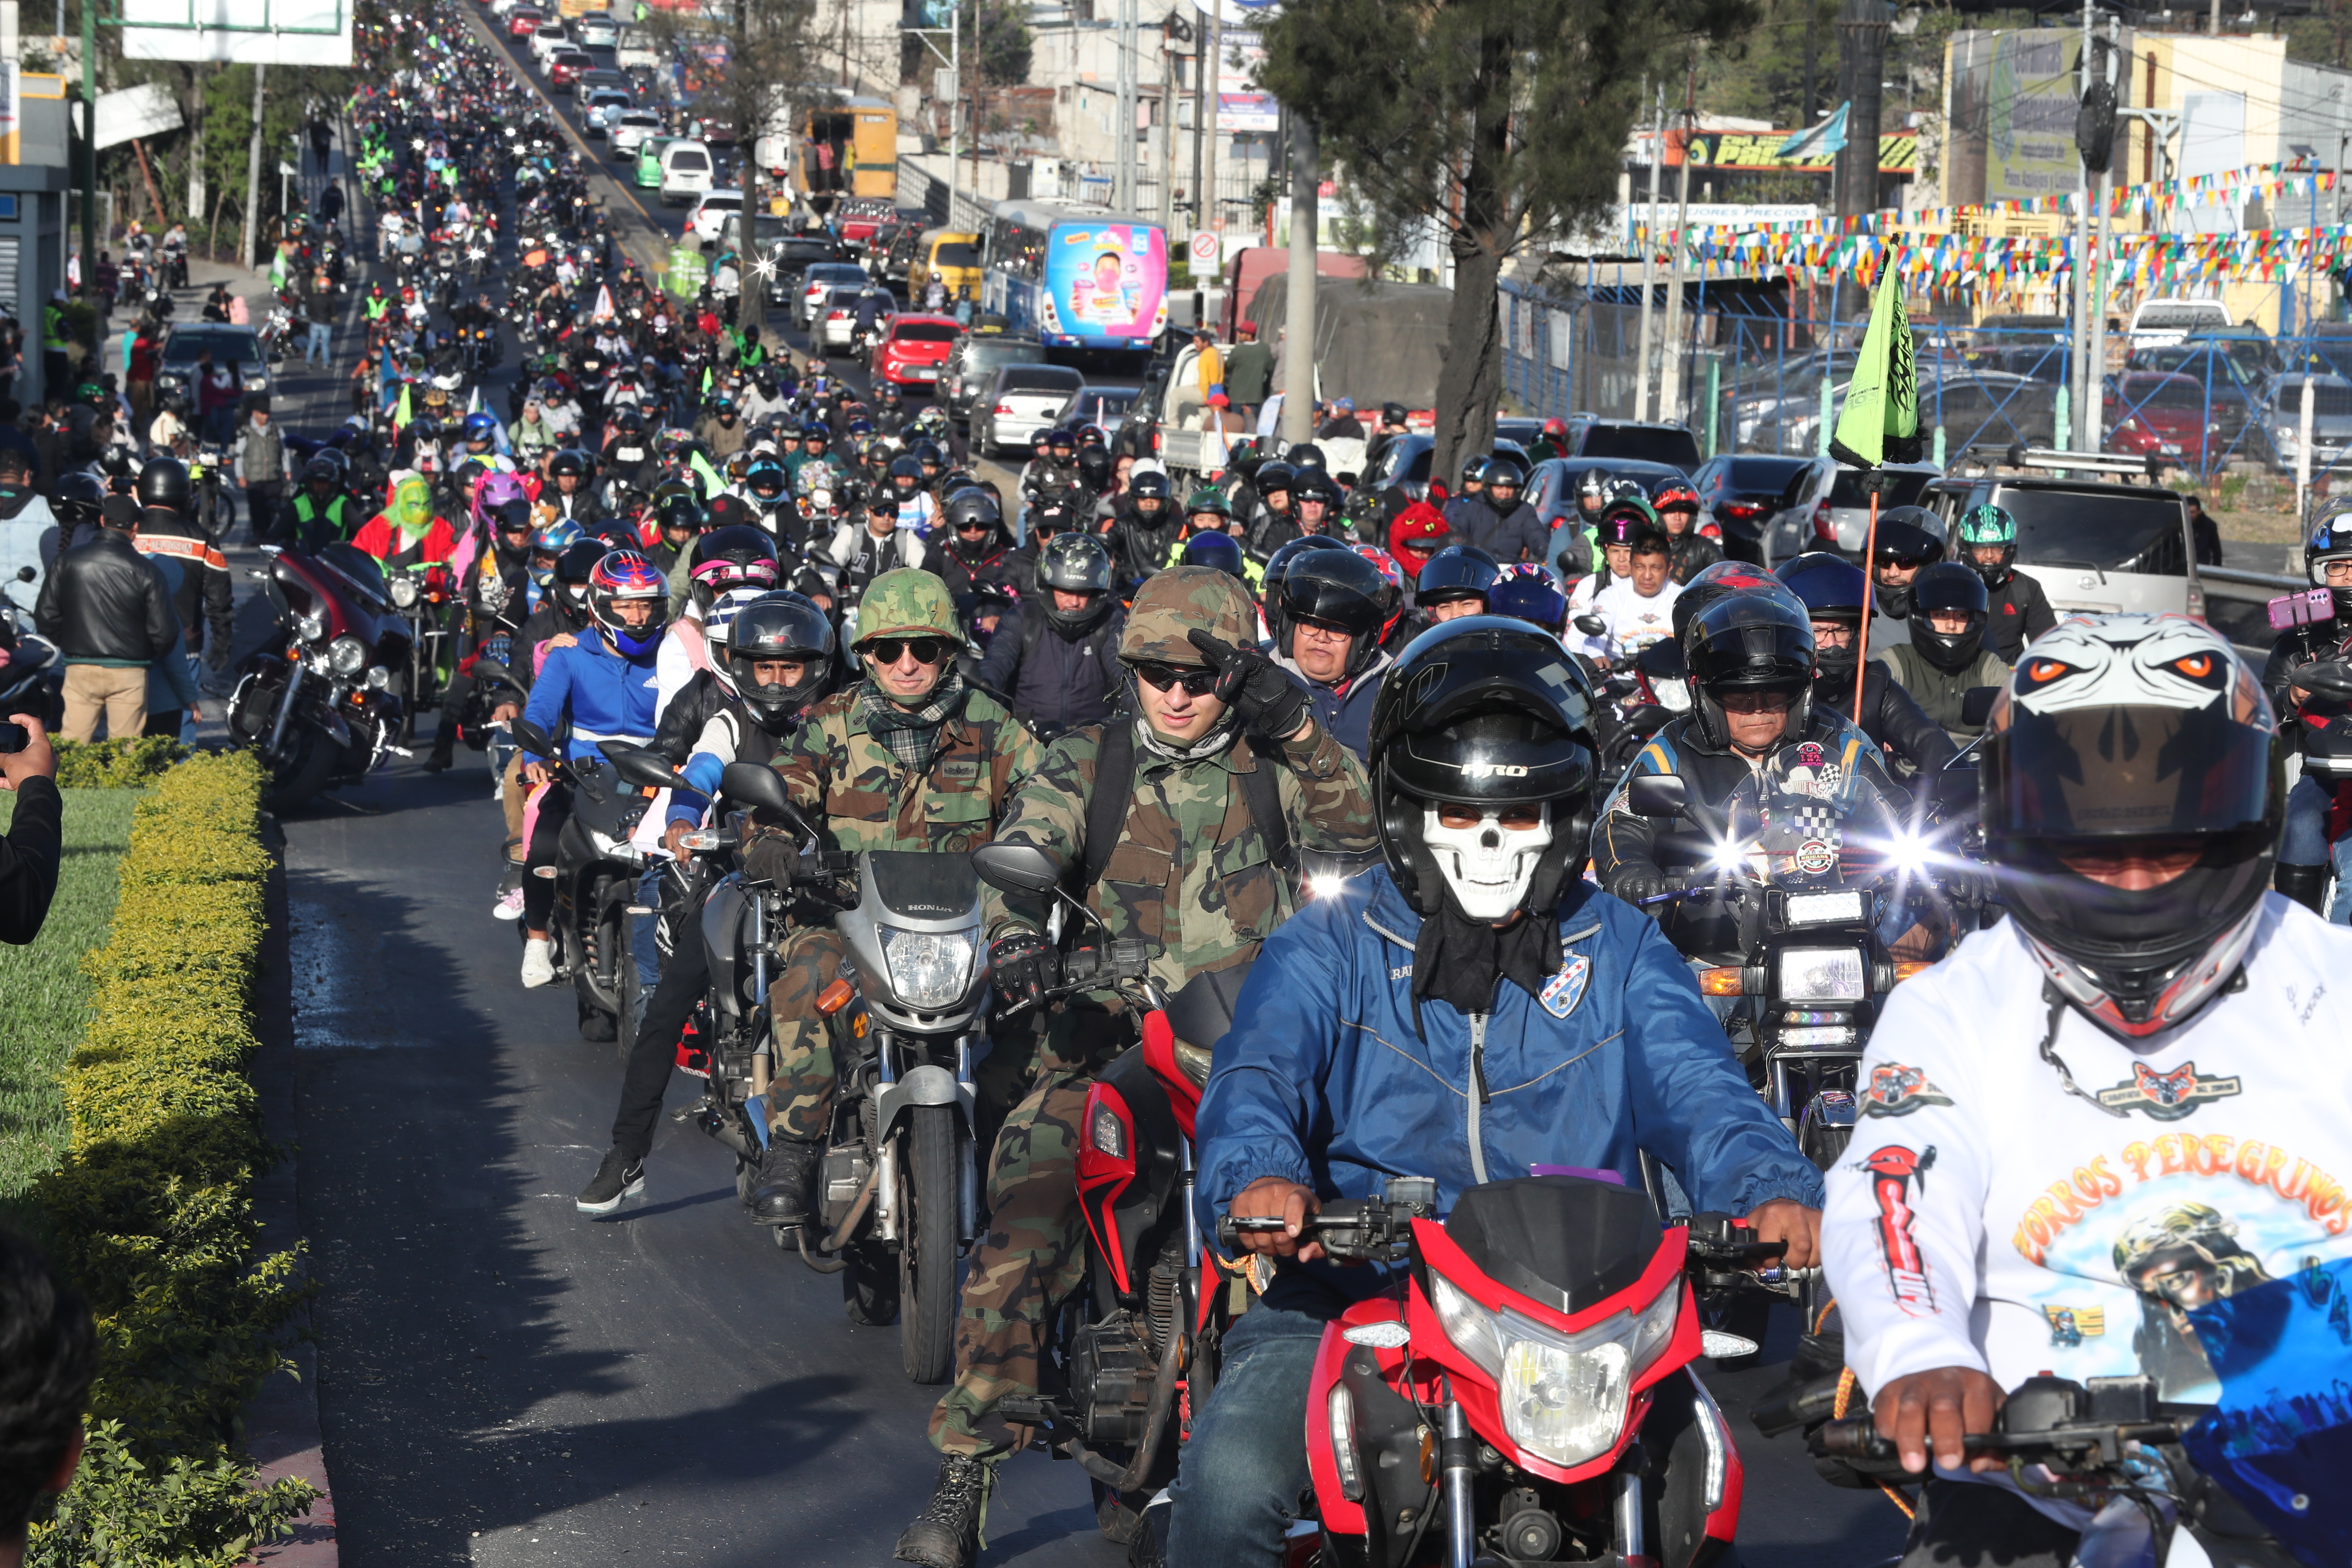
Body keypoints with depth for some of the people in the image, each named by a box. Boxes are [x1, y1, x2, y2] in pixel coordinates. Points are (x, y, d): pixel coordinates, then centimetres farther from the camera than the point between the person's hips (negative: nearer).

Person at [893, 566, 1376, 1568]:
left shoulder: (1271, 765, 13)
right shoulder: (1087, 763, 11)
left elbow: (1357, 827, 1)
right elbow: (1021, 847, -3)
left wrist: (1299, 729, -11)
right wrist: (1015, 928, -24)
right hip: (1110, 1036, 0)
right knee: (1022, 1230, -18)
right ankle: (963, 1480, -15)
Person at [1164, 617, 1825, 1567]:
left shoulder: (1618, 948, 14)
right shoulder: (1329, 945, 8)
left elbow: (1694, 1087, 0)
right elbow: (1259, 1071, -8)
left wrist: (1773, 1188, -23)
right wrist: (1259, 1174, -33)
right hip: (1355, 1293, -1)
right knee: (1231, 1472, -25)